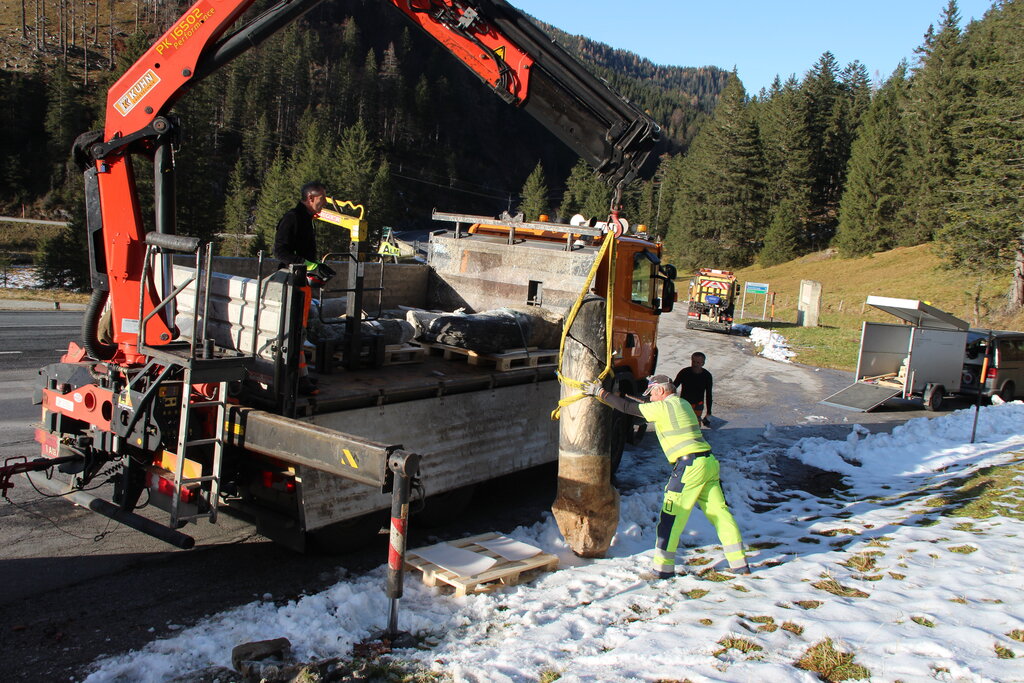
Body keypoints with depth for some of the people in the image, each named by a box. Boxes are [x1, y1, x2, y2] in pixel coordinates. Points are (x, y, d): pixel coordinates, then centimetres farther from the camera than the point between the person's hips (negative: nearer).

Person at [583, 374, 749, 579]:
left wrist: (600, 393, 5)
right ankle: (739, 564, 16)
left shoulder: (663, 407, -6)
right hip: (709, 462, 9)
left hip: (689, 466, -9)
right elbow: (641, 408, 29)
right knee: (720, 513, 12)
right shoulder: (682, 404, 19)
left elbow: (628, 408, -4)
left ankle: (663, 568, 2)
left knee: (671, 516, -1)